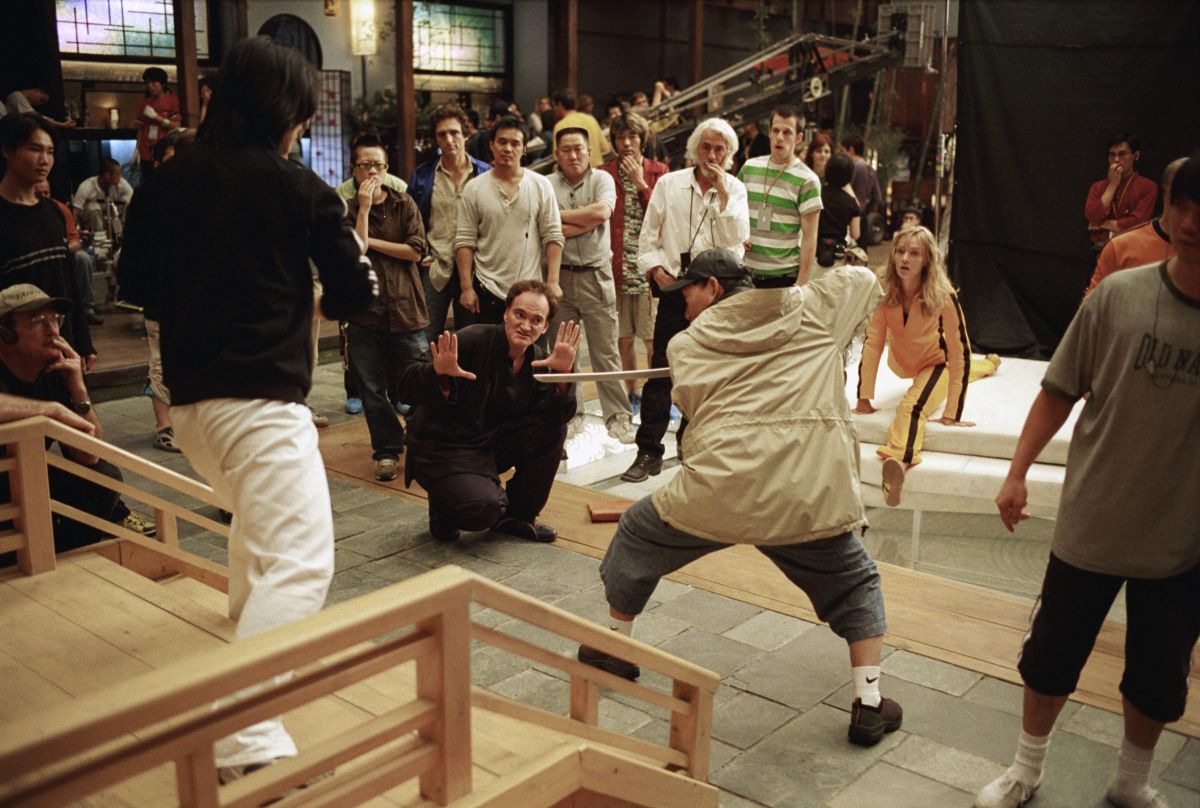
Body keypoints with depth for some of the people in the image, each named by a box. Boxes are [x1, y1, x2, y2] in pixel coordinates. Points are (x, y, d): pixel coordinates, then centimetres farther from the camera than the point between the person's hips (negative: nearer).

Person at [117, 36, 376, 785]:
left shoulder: (167, 181, 5)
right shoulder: (299, 186, -8)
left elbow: (138, 284, 16)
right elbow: (358, 292, -2)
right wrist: (315, 302, 19)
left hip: (189, 395, 8)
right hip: (262, 399, -7)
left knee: (257, 517, 33)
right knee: (299, 561, -12)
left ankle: (251, 623, 55)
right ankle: (246, 739, -23)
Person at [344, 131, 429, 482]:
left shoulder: (404, 204, 7)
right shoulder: (346, 210, 6)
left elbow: (415, 250, -4)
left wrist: (371, 242, -4)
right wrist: (364, 208, -12)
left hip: (404, 309, 0)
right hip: (364, 311, 1)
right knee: (371, 390, 5)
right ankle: (387, 450, 19)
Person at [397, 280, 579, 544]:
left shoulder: (539, 361, 0)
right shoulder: (472, 340, -18)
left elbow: (559, 416, -11)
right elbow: (407, 381, -24)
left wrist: (562, 373, -27)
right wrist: (437, 373, -46)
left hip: (492, 445, 6)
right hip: (442, 449, -6)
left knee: (552, 429, -13)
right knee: (483, 507, -31)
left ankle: (516, 515, 4)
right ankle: (443, 509, 8)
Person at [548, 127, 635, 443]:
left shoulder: (602, 180, 3)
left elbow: (602, 212, -16)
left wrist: (560, 215, -8)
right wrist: (587, 221, -9)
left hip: (596, 276, -1)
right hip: (559, 276, 1)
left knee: (606, 352, 0)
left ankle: (619, 418, 6)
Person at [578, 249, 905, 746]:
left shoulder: (689, 343, 13)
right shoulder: (813, 309, 19)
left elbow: (695, 406, 12)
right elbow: (863, 278, 35)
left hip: (721, 483, -1)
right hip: (813, 491, 1)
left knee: (636, 538, 26)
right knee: (855, 586, 26)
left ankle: (613, 649, 42)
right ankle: (869, 705, 19)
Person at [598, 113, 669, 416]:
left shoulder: (658, 172, 7)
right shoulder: (605, 173, 8)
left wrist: (641, 183, -7)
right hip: (617, 265, 1)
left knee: (653, 337, -3)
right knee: (623, 337, 7)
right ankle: (632, 395, 20)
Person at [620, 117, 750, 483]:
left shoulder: (734, 189, 5)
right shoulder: (669, 184, 4)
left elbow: (737, 238, -9)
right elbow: (648, 237, 6)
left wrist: (722, 193, -13)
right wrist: (656, 268, -9)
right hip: (675, 287, -1)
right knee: (661, 369, -5)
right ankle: (649, 451, -1)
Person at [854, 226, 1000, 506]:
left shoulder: (943, 298, -33)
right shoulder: (885, 292, -24)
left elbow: (959, 352, -32)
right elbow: (872, 343, -25)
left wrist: (952, 413, -35)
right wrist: (864, 399, -28)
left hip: (935, 362, -5)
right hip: (901, 364, 6)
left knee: (913, 406, -38)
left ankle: (899, 460, -63)